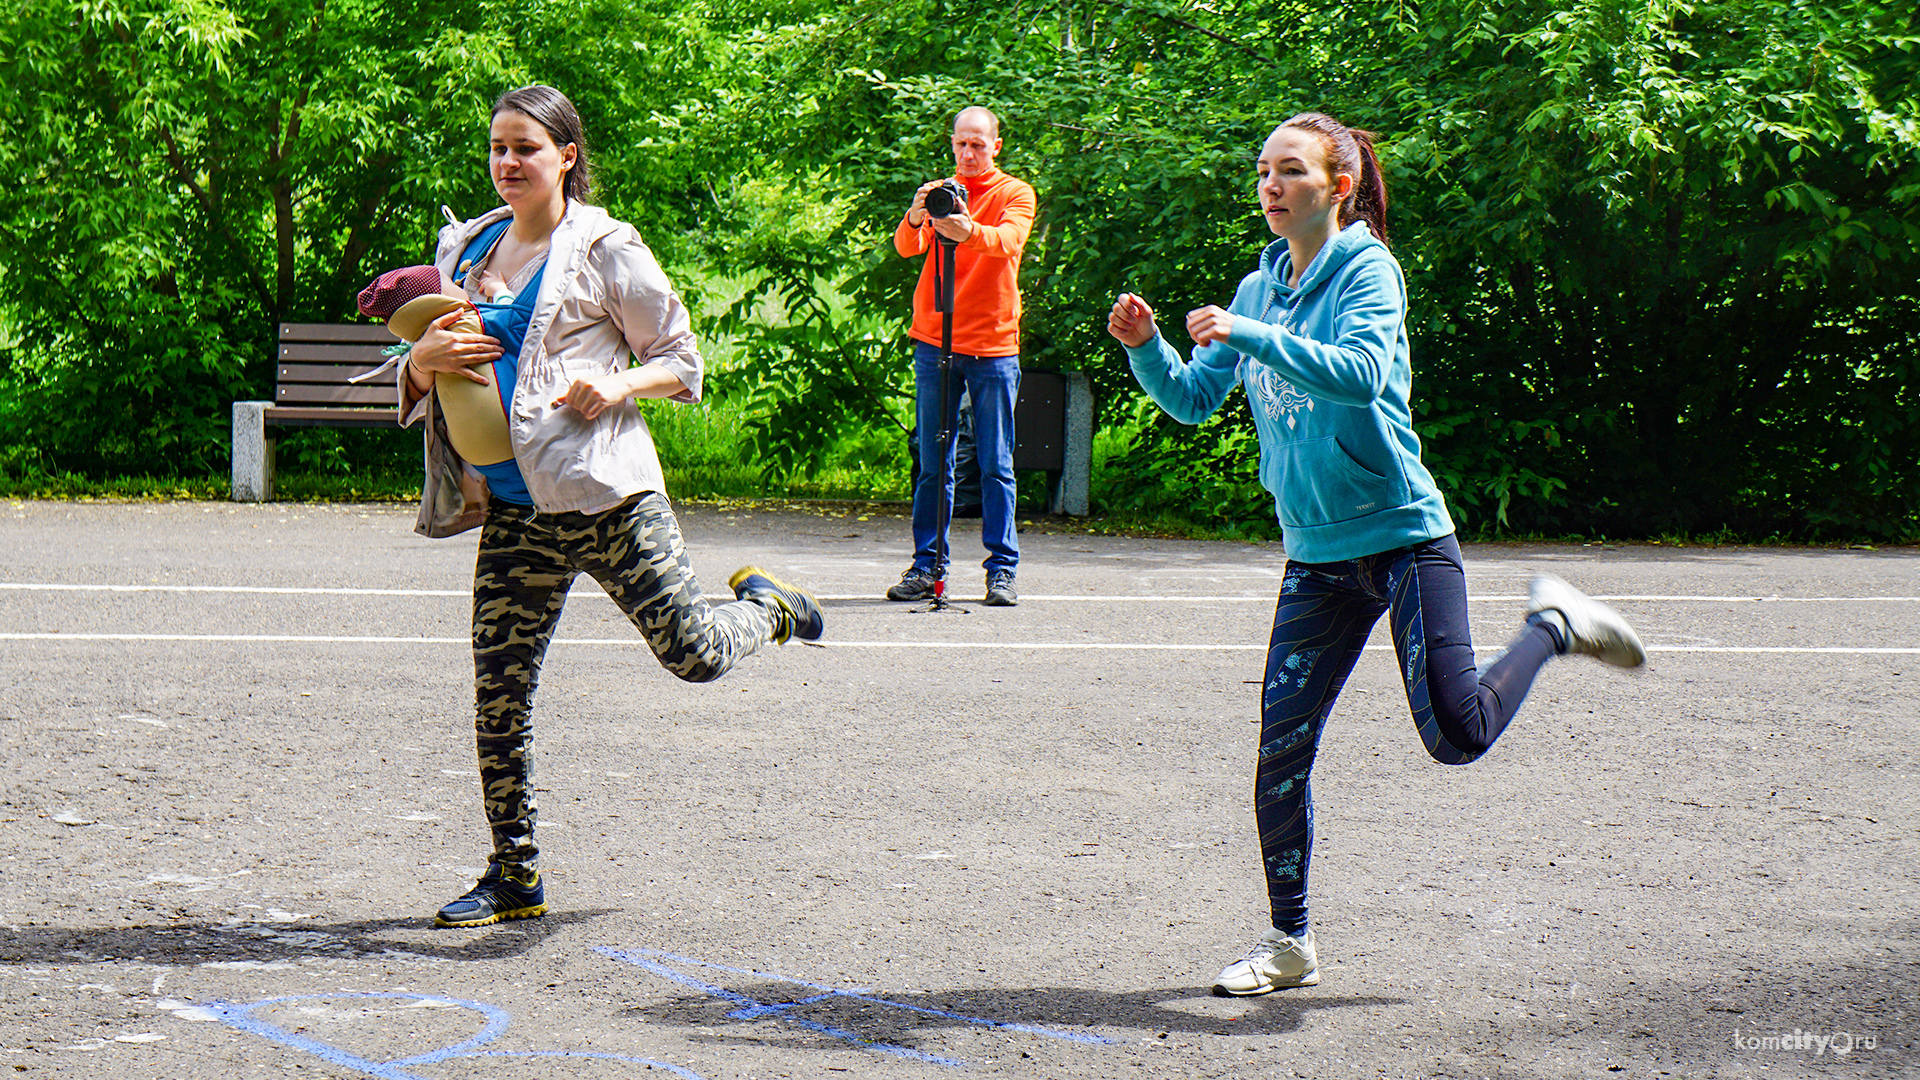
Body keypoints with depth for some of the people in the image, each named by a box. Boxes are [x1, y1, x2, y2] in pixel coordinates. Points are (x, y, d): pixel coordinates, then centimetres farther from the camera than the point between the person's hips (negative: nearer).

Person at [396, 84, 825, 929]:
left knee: (695, 655, -7)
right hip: (512, 510, 4)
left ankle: (765, 605, 29)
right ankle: (513, 876, 13)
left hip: (604, 491, -4)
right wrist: (424, 358, -6)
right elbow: (419, 383, 18)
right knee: (498, 695, 0)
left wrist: (621, 384, -16)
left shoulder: (605, 250, 0)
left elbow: (682, 357, 4)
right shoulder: (463, 248, 14)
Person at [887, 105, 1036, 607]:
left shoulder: (1015, 194, 4)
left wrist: (969, 231, -38)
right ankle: (927, 566, 7)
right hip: (934, 344, 2)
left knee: (996, 466, -1)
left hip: (994, 346, -2)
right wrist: (914, 219, -28)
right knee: (933, 464, 2)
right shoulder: (938, 192, 12)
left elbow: (1008, 240, -17)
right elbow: (906, 247, -4)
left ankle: (1002, 569, 2)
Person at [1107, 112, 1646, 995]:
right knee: (1280, 752, -1)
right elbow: (1192, 400, 12)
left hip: (1404, 535, -5)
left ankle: (1553, 626, 15)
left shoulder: (1366, 269, -8)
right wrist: (1147, 349, -8)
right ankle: (1289, 941, 13)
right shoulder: (1258, 288, 12)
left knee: (1455, 734, -13)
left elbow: (1362, 373, -26)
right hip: (1316, 555, 5)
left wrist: (1249, 335, -33)